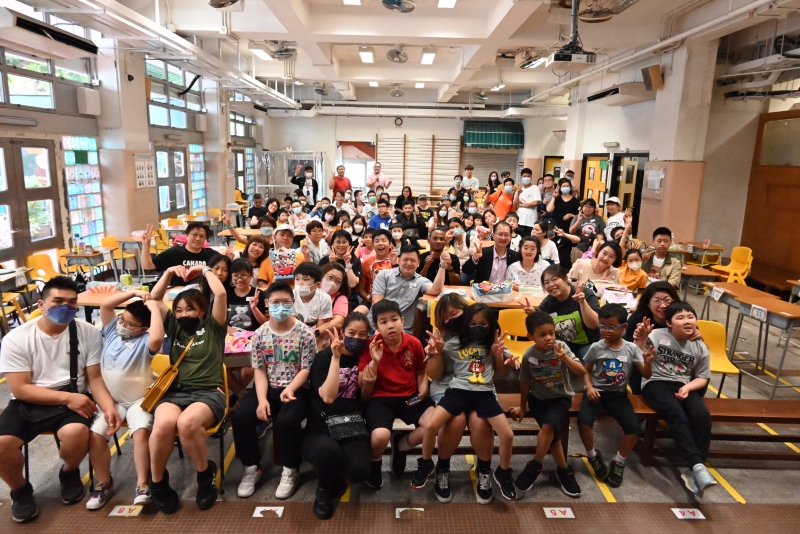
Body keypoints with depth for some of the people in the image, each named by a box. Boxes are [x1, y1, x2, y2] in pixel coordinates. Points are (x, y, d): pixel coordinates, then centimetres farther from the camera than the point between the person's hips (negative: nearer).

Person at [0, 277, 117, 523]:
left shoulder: (88, 332, -4)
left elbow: (95, 378, -2)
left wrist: (108, 406, -20)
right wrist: (67, 398, -20)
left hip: (72, 398, 0)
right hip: (28, 404, 1)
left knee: (77, 431, -31)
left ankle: (69, 473, 7)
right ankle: (20, 490, 9)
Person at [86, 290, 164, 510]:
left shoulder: (144, 342, -13)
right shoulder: (112, 331, 5)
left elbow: (157, 338, -38)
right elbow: (105, 305, -4)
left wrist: (154, 308, -29)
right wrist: (133, 293, -12)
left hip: (138, 400, -5)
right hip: (111, 399, 5)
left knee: (141, 432, -28)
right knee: (95, 436, -15)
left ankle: (143, 484, -15)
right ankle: (103, 483, 5)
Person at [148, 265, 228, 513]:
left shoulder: (213, 326, 12)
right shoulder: (174, 327, 23)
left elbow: (221, 294, -2)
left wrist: (205, 270, 9)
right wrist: (169, 273, 11)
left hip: (208, 392, -3)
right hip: (175, 392, 3)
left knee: (187, 423, -37)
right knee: (163, 424, -33)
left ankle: (206, 473, -7)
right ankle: (157, 481, -5)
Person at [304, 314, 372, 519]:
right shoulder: (324, 357, -4)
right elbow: (328, 397, -18)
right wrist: (336, 357, -20)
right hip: (321, 427, -2)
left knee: (360, 471, -27)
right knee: (327, 449, -37)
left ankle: (335, 476, 12)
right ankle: (324, 489, -1)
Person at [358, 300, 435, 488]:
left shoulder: (414, 343, -3)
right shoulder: (371, 346, -10)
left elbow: (420, 371, 16)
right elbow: (362, 386, -11)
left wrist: (423, 388, -4)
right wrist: (374, 361, -25)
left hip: (410, 396, 3)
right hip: (380, 398, -3)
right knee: (380, 437, -32)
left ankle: (401, 445, 11)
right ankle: (374, 464, 9)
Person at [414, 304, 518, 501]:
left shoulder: (494, 344, 9)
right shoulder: (455, 343, 4)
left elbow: (501, 372, 19)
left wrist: (498, 354, 0)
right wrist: (436, 353, -9)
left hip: (485, 393, 1)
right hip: (458, 390, -1)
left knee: (508, 435, -13)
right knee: (430, 425, -20)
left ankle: (503, 473, 18)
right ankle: (426, 465, 9)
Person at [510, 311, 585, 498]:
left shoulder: (561, 347, -14)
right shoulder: (528, 355, -11)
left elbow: (581, 372, -17)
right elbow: (525, 382, 2)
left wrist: (565, 358, -33)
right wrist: (522, 407, 9)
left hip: (561, 398, -1)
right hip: (538, 398, 1)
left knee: (548, 426, -26)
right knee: (551, 431, -19)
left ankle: (534, 466, -6)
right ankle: (564, 470, 4)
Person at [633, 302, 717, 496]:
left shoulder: (700, 348, 7)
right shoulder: (657, 336, -6)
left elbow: (702, 378, 13)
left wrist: (688, 387, -9)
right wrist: (640, 341, -29)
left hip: (683, 386, 4)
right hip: (656, 383, -4)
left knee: (703, 416, -24)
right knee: (677, 414, -33)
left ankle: (693, 471, -18)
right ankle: (698, 465, -36)